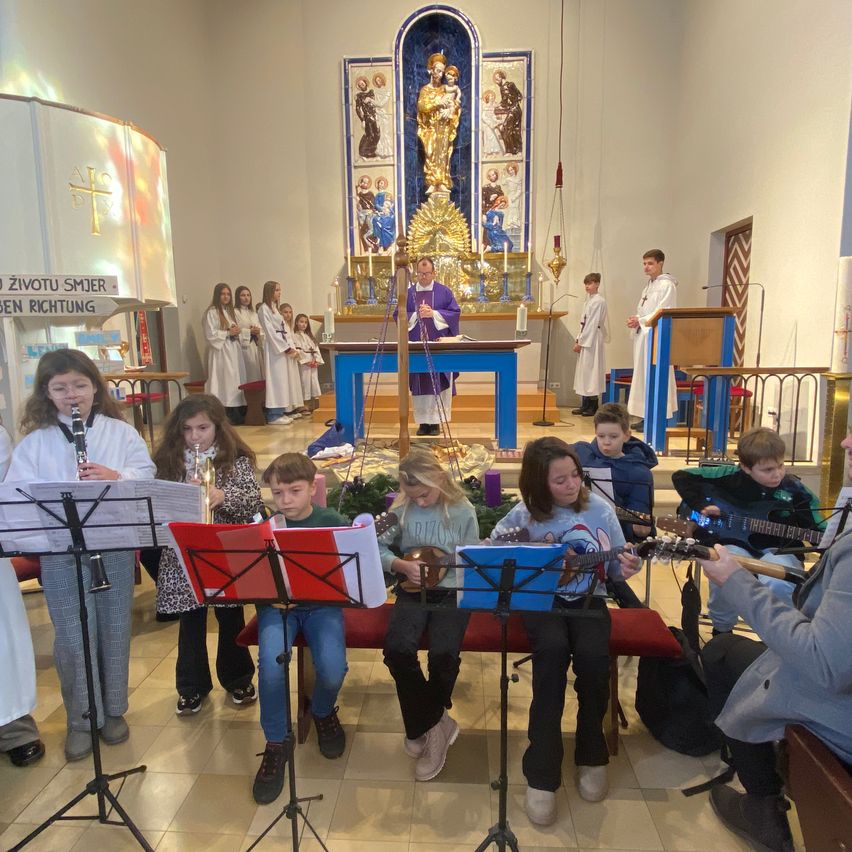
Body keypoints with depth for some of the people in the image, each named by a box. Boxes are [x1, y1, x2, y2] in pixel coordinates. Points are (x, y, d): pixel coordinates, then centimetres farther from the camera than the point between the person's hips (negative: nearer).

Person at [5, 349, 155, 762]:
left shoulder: (121, 431, 3)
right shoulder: (33, 442, 3)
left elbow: (147, 475, -1)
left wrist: (116, 477, -21)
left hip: (115, 545, 1)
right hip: (60, 551, 0)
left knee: (114, 630, 11)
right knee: (72, 637, 6)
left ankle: (113, 710, 30)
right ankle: (80, 720, 25)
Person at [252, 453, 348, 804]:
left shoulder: (333, 522, -4)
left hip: (321, 604, 0)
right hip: (276, 606, 1)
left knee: (333, 671, -24)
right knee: (271, 667, -28)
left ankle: (322, 712, 17)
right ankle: (276, 743, 2)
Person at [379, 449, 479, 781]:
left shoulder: (463, 511, -5)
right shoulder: (402, 508, -1)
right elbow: (379, 548, 3)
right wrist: (402, 566, -13)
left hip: (452, 592, -2)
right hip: (412, 590, 2)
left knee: (443, 654, -25)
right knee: (397, 648, -25)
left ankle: (423, 725, 7)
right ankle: (436, 723, -1)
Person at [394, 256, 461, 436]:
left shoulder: (444, 292, 5)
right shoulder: (408, 293, 9)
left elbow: (455, 312, -1)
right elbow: (398, 315, 5)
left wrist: (434, 313, -12)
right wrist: (416, 315, -11)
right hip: (416, 346, 2)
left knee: (438, 384, -2)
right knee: (419, 385, 2)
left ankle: (436, 421, 4)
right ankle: (423, 421, 9)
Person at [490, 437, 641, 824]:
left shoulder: (599, 509, -3)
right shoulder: (523, 515, -7)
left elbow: (615, 565, 4)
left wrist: (626, 567, -18)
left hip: (588, 600, 2)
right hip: (540, 601, -1)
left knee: (593, 656, -29)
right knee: (552, 649, -32)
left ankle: (591, 754, 1)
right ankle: (541, 774, -19)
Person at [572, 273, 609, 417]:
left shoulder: (599, 301, -12)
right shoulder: (589, 300, 16)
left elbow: (592, 324, -16)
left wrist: (581, 342, -16)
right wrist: (578, 340, 10)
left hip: (593, 339, -9)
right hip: (586, 339, 9)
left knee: (591, 370, -6)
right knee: (584, 371, 10)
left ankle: (593, 407, 1)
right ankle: (585, 405, 16)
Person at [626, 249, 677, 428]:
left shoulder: (667, 285, -8)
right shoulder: (649, 285, 19)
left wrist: (640, 321, -13)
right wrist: (635, 320, 1)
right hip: (643, 336, 9)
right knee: (643, 376, 9)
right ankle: (646, 417, 15)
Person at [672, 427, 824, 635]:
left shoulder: (796, 490, -3)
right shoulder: (731, 476, -7)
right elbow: (680, 477, -1)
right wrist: (701, 506, -10)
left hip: (778, 549, 0)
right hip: (737, 543, 0)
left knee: (778, 582, -36)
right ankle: (721, 631, 0)